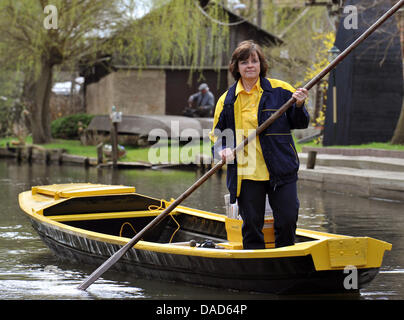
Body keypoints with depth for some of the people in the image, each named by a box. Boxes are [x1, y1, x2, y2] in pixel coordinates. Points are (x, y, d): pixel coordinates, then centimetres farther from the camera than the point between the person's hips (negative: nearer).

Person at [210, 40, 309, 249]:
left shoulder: (280, 91, 2)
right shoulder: (227, 100, 7)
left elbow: (300, 124, 7)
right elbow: (216, 135, 14)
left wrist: (299, 106, -13)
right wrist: (222, 150, -6)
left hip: (280, 171, -1)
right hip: (245, 175, 1)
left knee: (287, 221, 0)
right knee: (251, 225, 6)